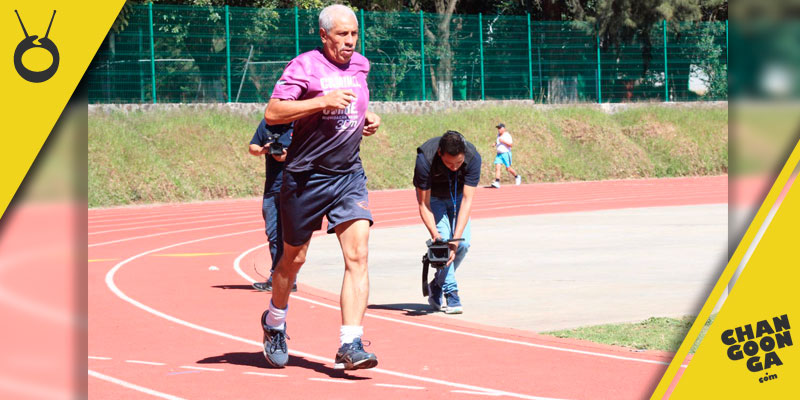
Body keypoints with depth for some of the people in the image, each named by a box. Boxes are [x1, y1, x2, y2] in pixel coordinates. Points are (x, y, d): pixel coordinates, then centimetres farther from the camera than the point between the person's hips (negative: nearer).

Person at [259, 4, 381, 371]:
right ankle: (275, 322, 39)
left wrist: (367, 118, 8)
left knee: (357, 256, -13)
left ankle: (350, 346, -16)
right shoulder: (305, 66, -10)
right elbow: (272, 113, -18)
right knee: (293, 258, 11)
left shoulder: (360, 66, 10)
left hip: (349, 175, 4)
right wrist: (322, 102, -25)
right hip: (306, 176, -4)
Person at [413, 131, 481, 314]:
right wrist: (435, 234, -42)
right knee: (443, 241, -20)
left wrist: (456, 239, -38)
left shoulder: (473, 158, -32)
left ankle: (437, 285, 12)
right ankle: (451, 294, -13)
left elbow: (467, 200, -31)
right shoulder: (425, 159, -37)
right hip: (433, 196, -2)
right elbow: (424, 203, -29)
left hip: (457, 195, 2)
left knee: (463, 244, -10)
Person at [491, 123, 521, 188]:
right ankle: (497, 183, -15)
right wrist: (495, 144, 10)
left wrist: (503, 141, -25)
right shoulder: (498, 134, 10)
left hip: (506, 153, -6)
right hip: (499, 154, 6)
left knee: (508, 168, 3)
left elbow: (511, 144, -20)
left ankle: (517, 177, 30)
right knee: (497, 167, -10)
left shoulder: (507, 135, -13)